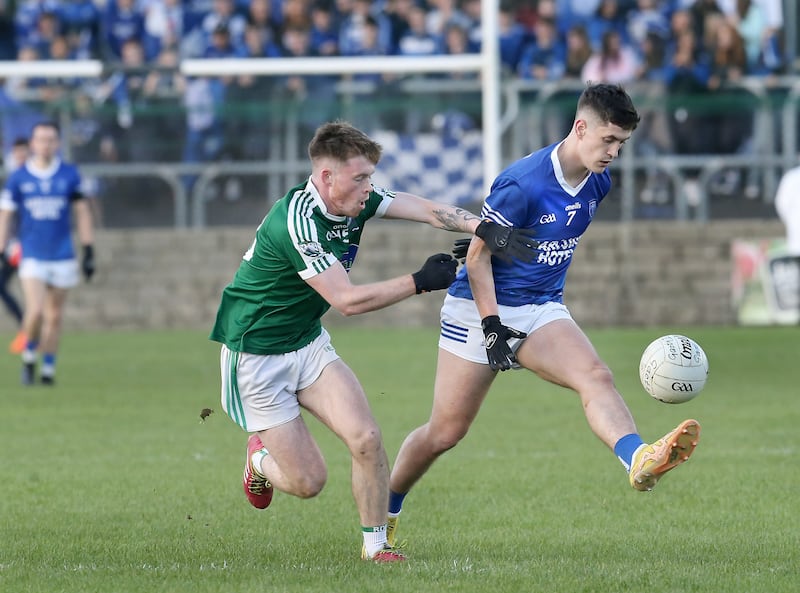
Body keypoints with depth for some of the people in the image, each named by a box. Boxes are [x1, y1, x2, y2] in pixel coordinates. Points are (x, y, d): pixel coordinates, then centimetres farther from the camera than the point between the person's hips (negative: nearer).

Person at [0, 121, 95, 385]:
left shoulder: (69, 175, 1)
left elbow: (82, 213, 6)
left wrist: (89, 251, 3)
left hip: (62, 256, 1)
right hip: (32, 256, -1)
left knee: (54, 315, 6)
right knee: (35, 311, -15)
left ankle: (48, 368, 18)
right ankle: (29, 355, 9)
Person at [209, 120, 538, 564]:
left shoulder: (355, 199, -5)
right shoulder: (297, 221, -30)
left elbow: (427, 210, -10)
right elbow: (347, 301, -27)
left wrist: (484, 227, -27)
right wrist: (420, 282, -24)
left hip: (309, 344, 7)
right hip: (258, 357, -7)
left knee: (366, 439, -12)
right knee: (308, 481, -3)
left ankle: (375, 544, 4)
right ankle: (260, 457, 30)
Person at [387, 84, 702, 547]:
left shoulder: (598, 182, 2)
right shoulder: (523, 183, -20)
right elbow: (479, 253, -14)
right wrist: (492, 326, -18)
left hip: (543, 310, 5)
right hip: (481, 308, -5)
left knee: (596, 376, -25)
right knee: (446, 433, 1)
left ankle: (639, 461, -51)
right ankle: (384, 513, 23)